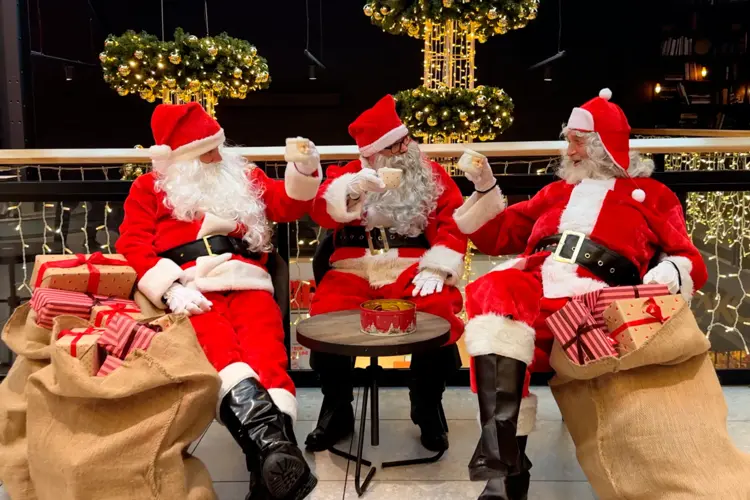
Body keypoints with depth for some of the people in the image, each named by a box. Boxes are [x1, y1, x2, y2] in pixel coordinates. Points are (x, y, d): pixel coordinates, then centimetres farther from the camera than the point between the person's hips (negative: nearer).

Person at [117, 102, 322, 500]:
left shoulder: (243, 176, 29)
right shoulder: (149, 188, 21)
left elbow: (289, 205, 19)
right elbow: (132, 246, 8)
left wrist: (305, 170, -3)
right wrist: (172, 290, -11)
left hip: (246, 281, 2)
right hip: (190, 286, -2)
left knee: (265, 350, -30)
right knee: (219, 348, -35)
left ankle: (273, 445, -46)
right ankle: (269, 441, -54)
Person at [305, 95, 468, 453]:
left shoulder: (432, 175, 14)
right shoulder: (346, 173, 13)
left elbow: (453, 224, 3)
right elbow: (322, 213, -5)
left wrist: (436, 268, -13)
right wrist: (353, 188, -25)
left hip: (412, 270, 0)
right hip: (355, 271, 1)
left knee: (438, 315, -30)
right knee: (325, 318, -26)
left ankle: (428, 408, -2)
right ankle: (337, 411, 0)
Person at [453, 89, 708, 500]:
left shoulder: (650, 193, 25)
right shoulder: (556, 192, 34)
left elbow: (689, 260, 15)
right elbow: (494, 237, 33)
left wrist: (668, 272, -7)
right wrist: (485, 187, 22)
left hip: (591, 294, -3)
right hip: (533, 280, 4)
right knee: (494, 293, -34)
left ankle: (502, 460, -29)